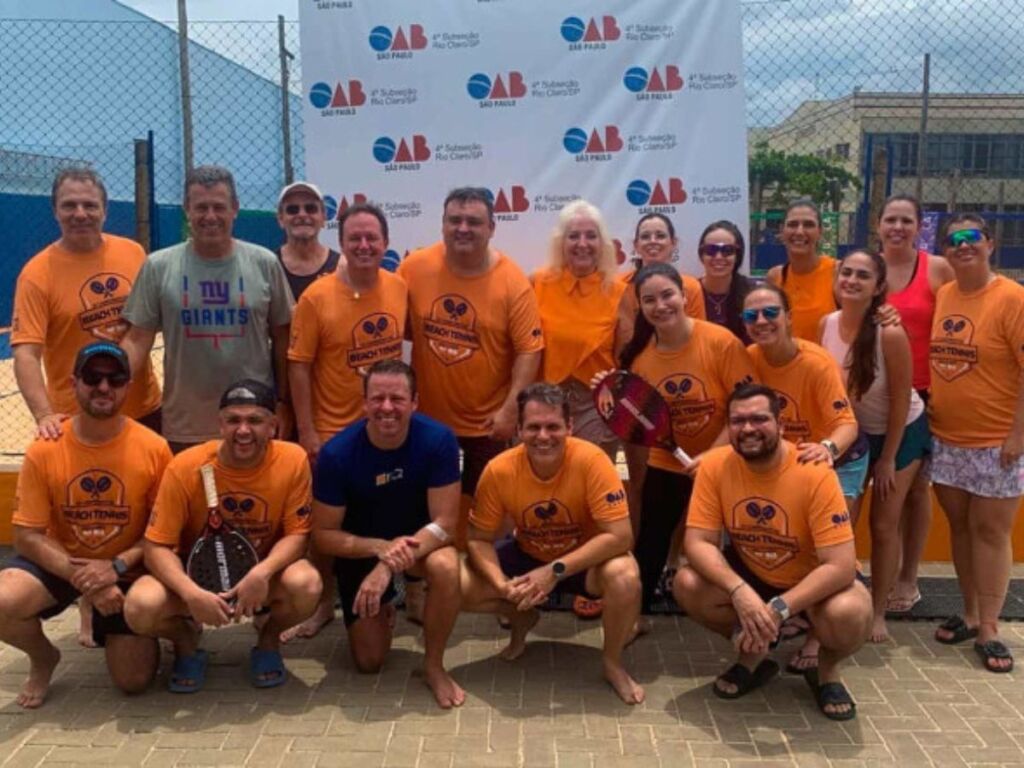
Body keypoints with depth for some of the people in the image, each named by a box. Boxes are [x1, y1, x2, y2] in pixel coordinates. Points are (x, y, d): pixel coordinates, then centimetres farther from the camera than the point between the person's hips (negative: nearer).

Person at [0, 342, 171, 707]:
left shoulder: (153, 448, -15)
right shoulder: (44, 450, -13)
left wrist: (116, 566, -22)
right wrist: (79, 575, -23)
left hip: (126, 571, 0)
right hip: (59, 563, 0)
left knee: (133, 680, -5)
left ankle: (113, 630, 32)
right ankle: (43, 659, 5)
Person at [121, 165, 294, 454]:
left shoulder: (264, 263, -1)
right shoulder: (158, 267, -3)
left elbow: (281, 338, 5)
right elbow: (137, 340, -2)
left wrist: (283, 401, 3)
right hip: (185, 427, 0)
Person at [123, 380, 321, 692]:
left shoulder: (293, 460, -19)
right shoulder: (185, 467, -20)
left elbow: (297, 534, -13)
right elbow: (156, 546, -16)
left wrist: (262, 573, -33)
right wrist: (192, 593, -34)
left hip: (263, 575, 0)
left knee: (305, 584, -33)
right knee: (141, 607, -29)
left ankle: (268, 640, 5)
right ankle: (186, 644, 9)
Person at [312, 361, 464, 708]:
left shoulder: (438, 439, -26)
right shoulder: (337, 453, -25)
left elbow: (444, 522, -23)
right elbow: (324, 534, -17)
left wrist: (388, 567, -34)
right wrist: (380, 548, -33)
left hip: (421, 539, 0)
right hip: (361, 548, 1)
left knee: (446, 568, -36)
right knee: (369, 662, 1)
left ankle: (433, 666, -11)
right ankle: (382, 611, 36)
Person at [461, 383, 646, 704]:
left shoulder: (591, 460, -30)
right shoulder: (499, 470, -22)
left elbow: (620, 535, -30)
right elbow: (479, 539, -12)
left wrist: (556, 571, -35)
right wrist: (504, 585, -31)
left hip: (585, 559, -3)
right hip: (527, 556, 3)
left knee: (624, 577, -35)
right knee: (461, 587, -18)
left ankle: (612, 662, -4)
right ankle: (522, 618, 16)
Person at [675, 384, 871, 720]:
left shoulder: (814, 473, -29)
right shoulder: (715, 465, -18)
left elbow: (840, 565, -31)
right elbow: (698, 542, -20)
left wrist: (778, 609, -40)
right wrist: (739, 591, -38)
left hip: (815, 580, -3)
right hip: (750, 573, 4)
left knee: (848, 614, -36)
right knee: (687, 585, -22)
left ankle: (827, 671, 3)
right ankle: (753, 657, 6)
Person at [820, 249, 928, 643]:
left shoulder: (890, 333, -28)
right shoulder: (826, 325, -16)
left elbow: (901, 400, -19)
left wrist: (887, 458, -12)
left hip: (901, 432, -3)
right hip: (853, 433, 3)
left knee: (884, 526, 5)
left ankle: (878, 612, 21)